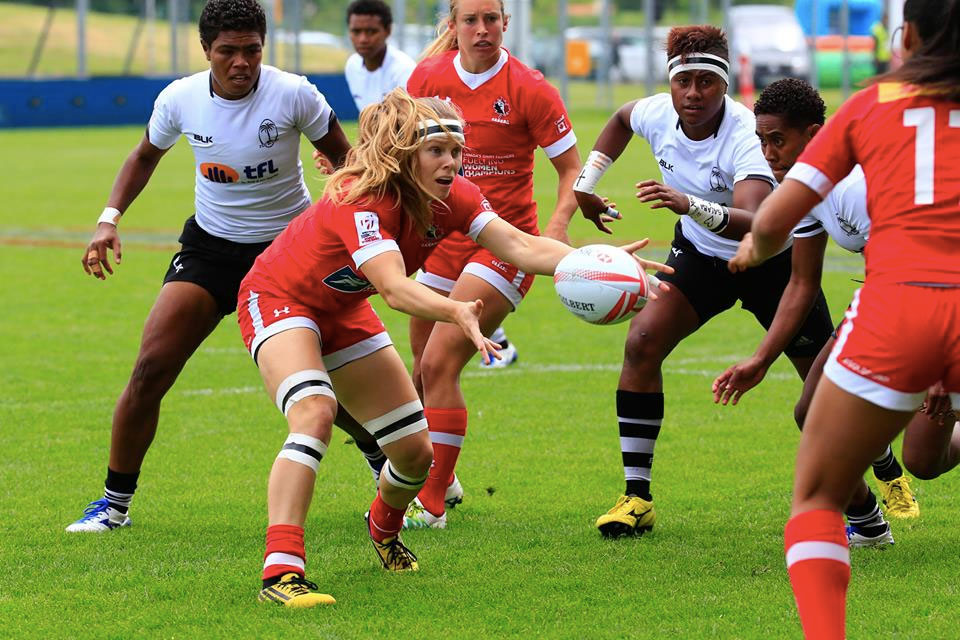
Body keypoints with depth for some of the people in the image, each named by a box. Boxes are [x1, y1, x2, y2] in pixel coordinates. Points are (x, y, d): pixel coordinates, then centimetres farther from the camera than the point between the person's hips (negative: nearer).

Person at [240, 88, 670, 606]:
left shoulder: (453, 196, -15)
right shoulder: (361, 198, -35)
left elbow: (520, 246, -28)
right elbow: (392, 287, -49)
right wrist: (455, 312, -68)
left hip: (341, 311, 7)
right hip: (278, 298, -7)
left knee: (415, 451, 6)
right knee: (315, 412, -34)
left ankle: (384, 529, 42)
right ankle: (280, 570, -40)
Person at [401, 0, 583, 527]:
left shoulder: (528, 88, -12)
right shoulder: (428, 78, 0)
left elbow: (571, 168, -6)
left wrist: (558, 223, -21)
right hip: (444, 239, 5)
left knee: (439, 365, -16)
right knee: (423, 371, 12)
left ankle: (431, 504, -9)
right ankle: (435, 479, 36)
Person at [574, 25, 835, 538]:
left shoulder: (746, 136, -35)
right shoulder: (657, 115, -17)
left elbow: (755, 223, -51)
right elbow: (622, 118, 12)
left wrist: (692, 205, -67)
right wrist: (585, 184, 7)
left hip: (772, 260, -4)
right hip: (700, 253, 4)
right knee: (642, 342, -17)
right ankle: (636, 498, -12)